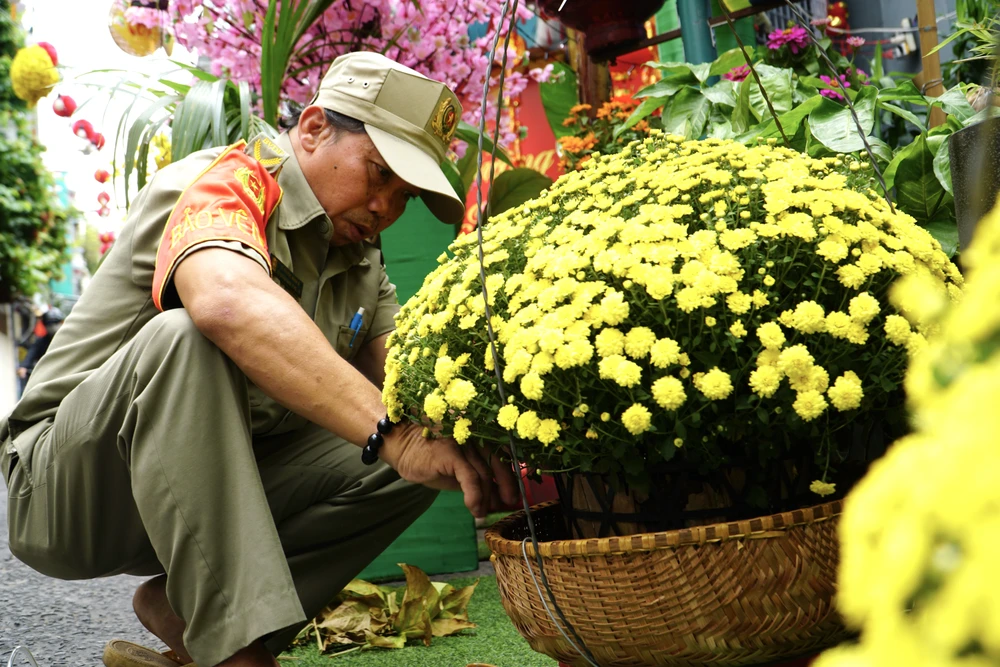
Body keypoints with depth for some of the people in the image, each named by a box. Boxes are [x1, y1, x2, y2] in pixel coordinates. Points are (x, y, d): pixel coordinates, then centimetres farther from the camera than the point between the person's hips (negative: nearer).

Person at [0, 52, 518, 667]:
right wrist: (390, 432, -47)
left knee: (419, 460, -9)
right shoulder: (227, 180, -18)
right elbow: (228, 301, -41)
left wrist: (477, 445, -28)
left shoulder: (362, 262, 8)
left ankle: (184, 608, -6)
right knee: (185, 337, -35)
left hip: (210, 493, 7)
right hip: (69, 481, -7)